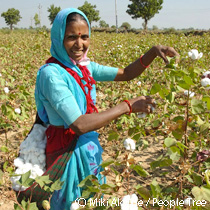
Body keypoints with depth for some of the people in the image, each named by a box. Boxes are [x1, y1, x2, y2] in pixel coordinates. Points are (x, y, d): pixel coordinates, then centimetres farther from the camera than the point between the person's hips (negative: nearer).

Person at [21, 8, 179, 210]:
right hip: (69, 153, -7)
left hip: (90, 147, 7)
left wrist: (153, 51, -10)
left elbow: (126, 73, 6)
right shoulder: (51, 73, -22)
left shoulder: (85, 66, 1)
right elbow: (79, 125, -29)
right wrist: (127, 106, -24)